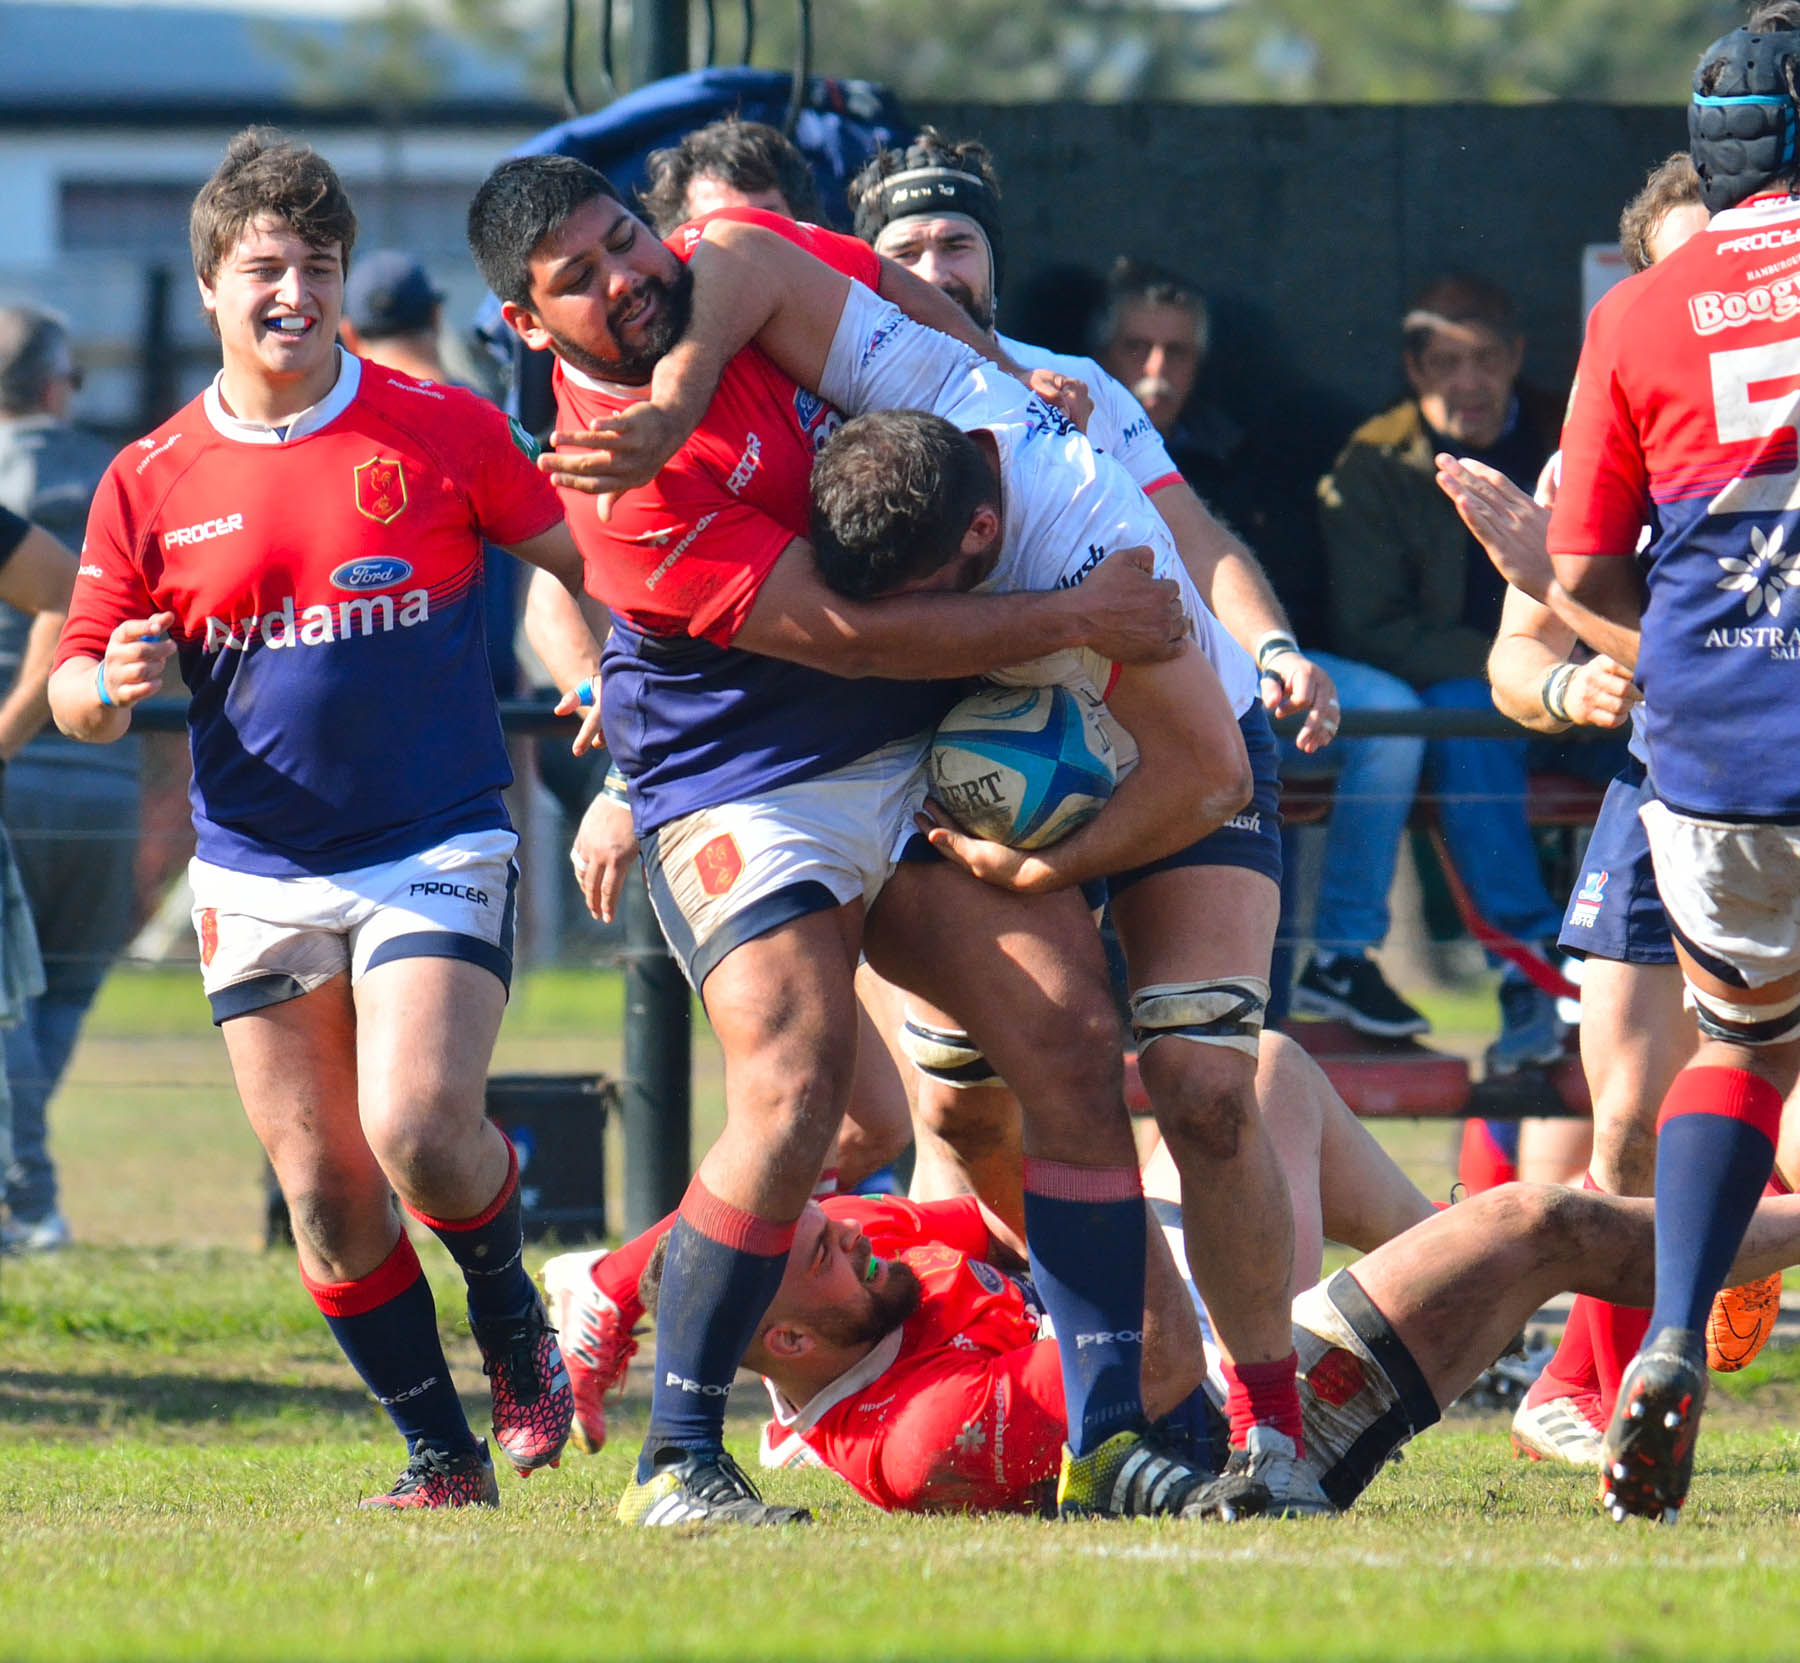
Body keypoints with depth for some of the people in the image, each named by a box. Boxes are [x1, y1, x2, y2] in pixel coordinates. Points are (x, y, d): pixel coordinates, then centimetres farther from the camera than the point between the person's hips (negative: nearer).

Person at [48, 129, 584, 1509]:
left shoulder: (448, 433, -1)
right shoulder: (151, 485, 3)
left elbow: (588, 566, 8)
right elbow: (76, 688, 6)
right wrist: (110, 687, -16)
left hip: (438, 848, -3)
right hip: (258, 874, 3)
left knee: (419, 1129, -21)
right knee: (324, 1194, 0)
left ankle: (516, 1331, 10)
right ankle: (440, 1449, 16)